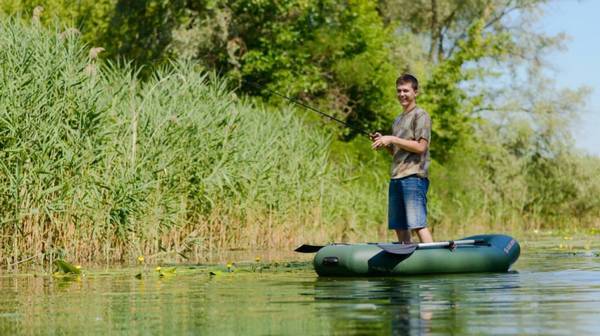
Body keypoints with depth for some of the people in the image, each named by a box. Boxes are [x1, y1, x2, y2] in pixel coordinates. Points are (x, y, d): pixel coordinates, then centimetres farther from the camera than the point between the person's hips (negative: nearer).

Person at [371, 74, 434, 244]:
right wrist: (383, 141, 8)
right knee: (399, 226, 6)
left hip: (414, 177, -8)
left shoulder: (420, 115, -2)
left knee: (418, 224, -15)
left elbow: (420, 147, -12)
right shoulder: (398, 120, 23)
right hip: (396, 178, 8)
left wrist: (392, 139, -12)